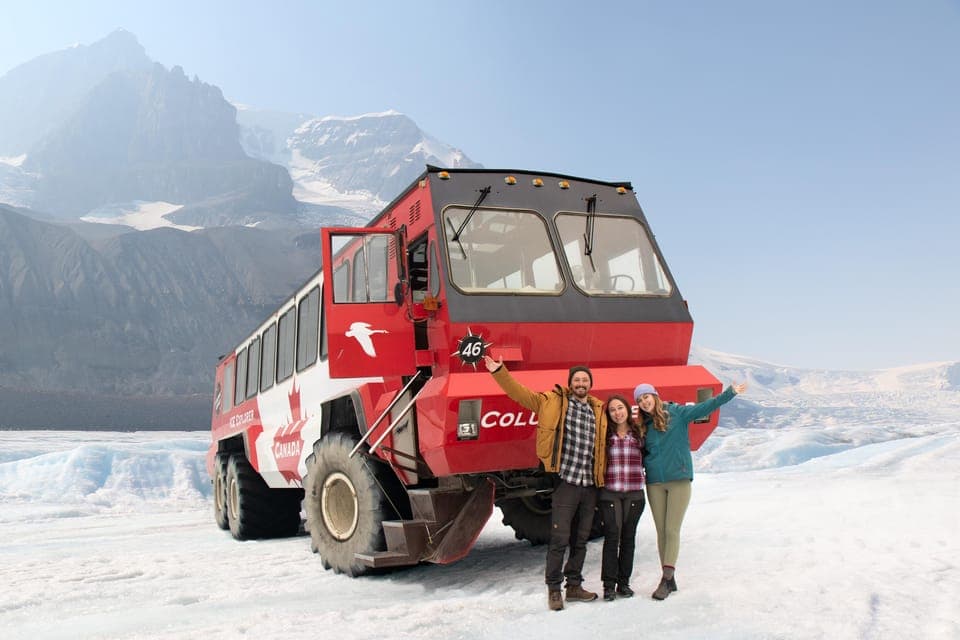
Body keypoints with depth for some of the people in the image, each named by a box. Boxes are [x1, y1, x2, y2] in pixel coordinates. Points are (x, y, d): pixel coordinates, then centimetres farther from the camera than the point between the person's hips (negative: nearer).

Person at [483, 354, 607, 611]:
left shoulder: (599, 411, 13)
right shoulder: (554, 401, 0)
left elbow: (605, 444, 24)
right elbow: (520, 393, -5)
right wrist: (499, 372, -15)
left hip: (590, 485, 5)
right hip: (566, 482, -5)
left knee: (580, 540, 15)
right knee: (559, 539, -4)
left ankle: (574, 586, 28)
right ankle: (554, 589, 11)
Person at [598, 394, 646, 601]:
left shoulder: (639, 432, 7)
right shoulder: (605, 434, 2)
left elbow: (646, 458, 17)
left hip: (634, 493, 2)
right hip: (609, 492, -2)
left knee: (628, 537, 7)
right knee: (612, 536, -6)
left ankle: (624, 582, 18)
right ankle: (609, 584, 2)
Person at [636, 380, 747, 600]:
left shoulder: (677, 413, -1)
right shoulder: (644, 426, 10)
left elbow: (705, 407, -9)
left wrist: (730, 392, -16)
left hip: (679, 479, -4)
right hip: (654, 483, 4)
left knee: (672, 530, -6)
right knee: (661, 531, 6)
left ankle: (666, 578, -4)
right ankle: (669, 579, 14)